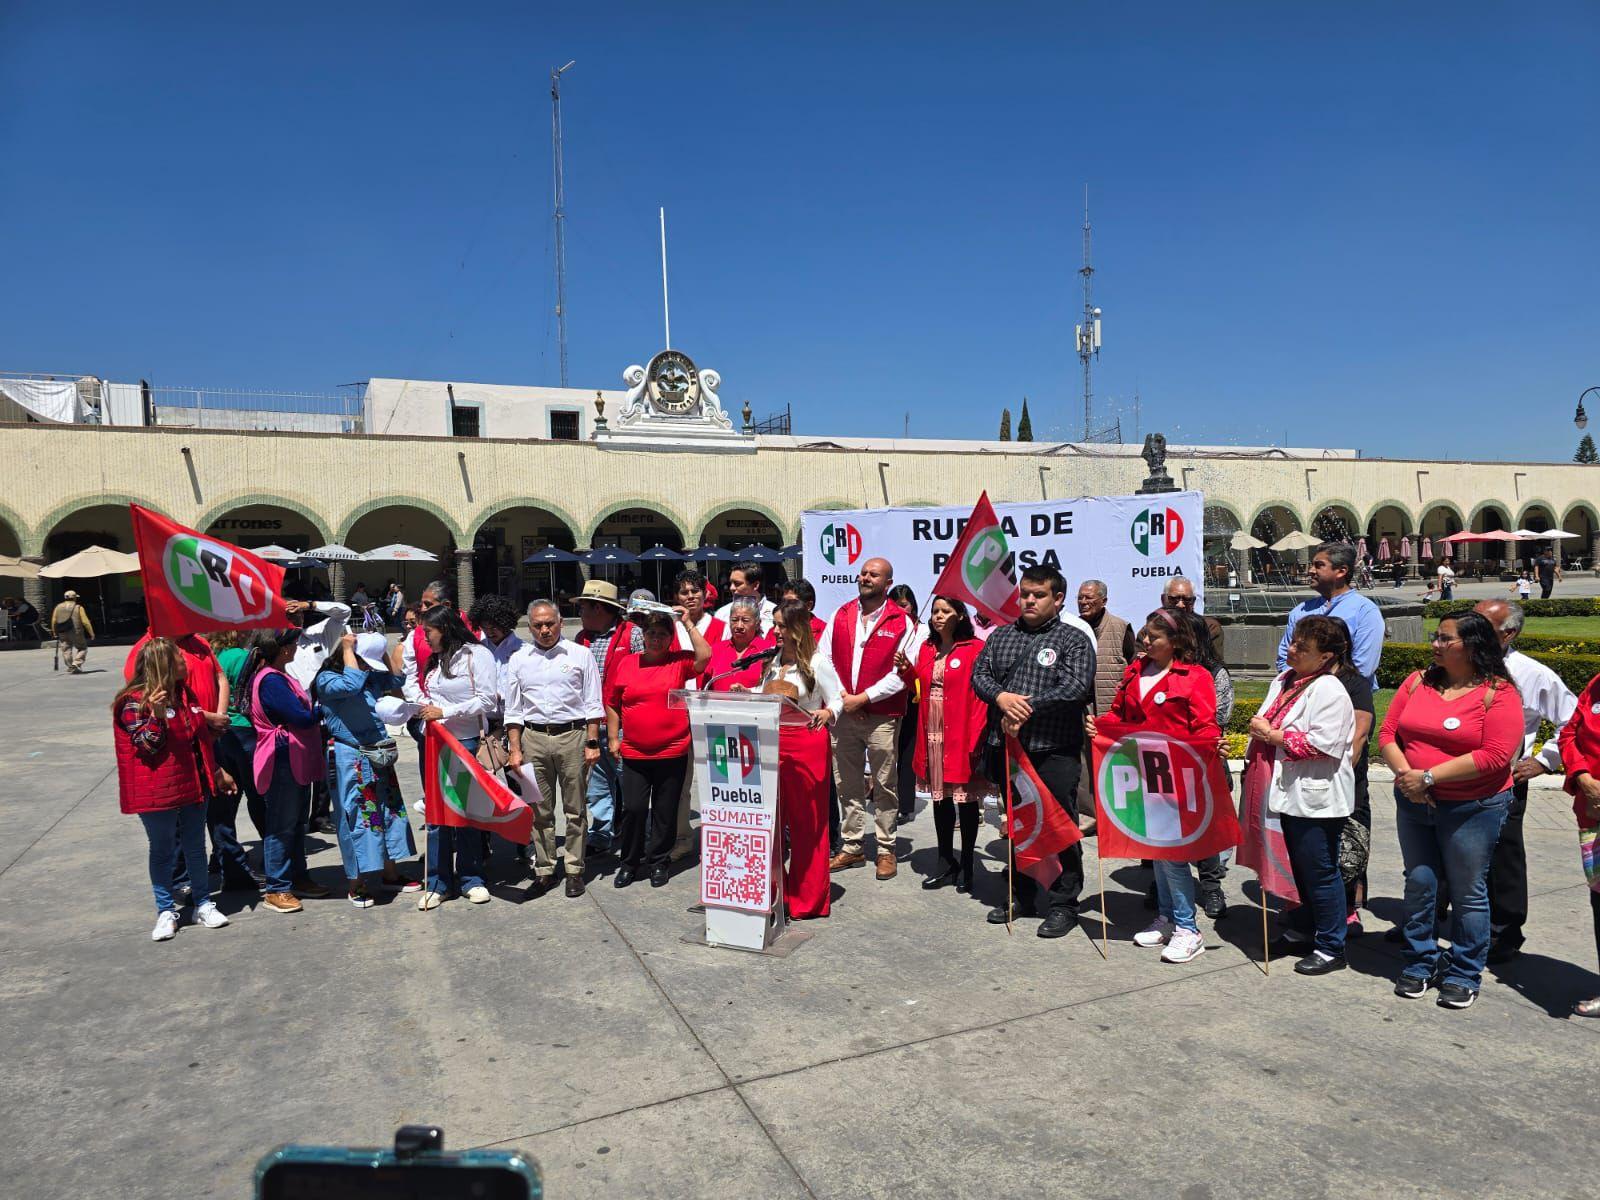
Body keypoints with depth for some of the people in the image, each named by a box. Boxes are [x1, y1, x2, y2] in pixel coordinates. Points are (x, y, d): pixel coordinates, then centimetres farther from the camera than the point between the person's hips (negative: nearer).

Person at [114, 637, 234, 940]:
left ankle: (203, 904, 22)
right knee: (162, 851, 7)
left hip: (193, 785, 6)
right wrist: (156, 716, -31)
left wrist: (216, 772, 20)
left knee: (196, 847, 12)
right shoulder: (136, 701, -13)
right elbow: (145, 746, -16)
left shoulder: (184, 692, 10)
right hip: (159, 791, -6)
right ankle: (166, 912, 19)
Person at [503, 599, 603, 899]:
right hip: (534, 738, 2)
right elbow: (512, 710, 11)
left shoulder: (580, 655, 3)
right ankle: (544, 871, 17)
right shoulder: (518, 660, 10)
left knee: (575, 809, 4)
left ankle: (575, 871, 13)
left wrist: (592, 743, -3)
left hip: (573, 735, -2)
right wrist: (515, 749, 4)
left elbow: (592, 704, 3)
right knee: (539, 810, 7)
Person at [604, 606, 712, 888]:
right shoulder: (625, 664, 5)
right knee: (633, 808, 0)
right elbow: (612, 704, 11)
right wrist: (613, 738, 7)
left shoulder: (679, 662, 1)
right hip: (634, 753, 1)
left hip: (672, 753, -1)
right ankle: (630, 862, 19)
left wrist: (688, 624, -12)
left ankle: (659, 862, 25)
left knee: (665, 811, 9)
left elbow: (704, 656, -18)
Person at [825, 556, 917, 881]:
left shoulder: (901, 621, -3)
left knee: (884, 786, 4)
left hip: (882, 716, -4)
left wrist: (863, 698, -12)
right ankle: (851, 847, 21)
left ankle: (886, 850, 16)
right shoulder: (841, 615, 9)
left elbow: (903, 672, -9)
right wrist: (840, 696, -7)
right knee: (847, 784, 11)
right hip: (843, 713, 4)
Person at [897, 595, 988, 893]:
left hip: (962, 734, -5)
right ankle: (946, 863, 23)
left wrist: (976, 739, -18)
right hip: (932, 734, 6)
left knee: (966, 798, 3)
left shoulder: (975, 649, -7)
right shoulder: (927, 648, 11)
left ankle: (966, 867, 14)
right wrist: (907, 670, -2)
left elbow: (980, 697, -12)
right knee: (940, 797, 11)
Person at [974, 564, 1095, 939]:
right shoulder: (1001, 636, 14)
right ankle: (1019, 894, 29)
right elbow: (979, 674, 7)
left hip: (1054, 751, -5)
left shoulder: (1074, 640, -1)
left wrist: (1026, 711, -17)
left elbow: (1075, 688, -14)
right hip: (1006, 748, 5)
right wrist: (1001, 697, -15)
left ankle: (1062, 904, 12)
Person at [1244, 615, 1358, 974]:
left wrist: (1271, 735, -17)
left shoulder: (1329, 691, -16)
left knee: (1319, 871, 3)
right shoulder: (1284, 681, 11)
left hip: (1317, 799, -9)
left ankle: (1330, 948, 16)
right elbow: (1267, 724, 25)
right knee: (1297, 867, 20)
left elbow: (1322, 744, -25)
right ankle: (1303, 932, 35)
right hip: (1289, 794, 9)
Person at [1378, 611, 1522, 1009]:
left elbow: (1495, 756, -19)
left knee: (1468, 893, 7)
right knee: (1419, 884, 12)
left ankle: (1464, 975, 22)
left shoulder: (1497, 693, -10)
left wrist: (1429, 776, -20)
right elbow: (1388, 733, 3)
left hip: (1472, 808, -4)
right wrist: (1405, 774, -14)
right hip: (1414, 803, 4)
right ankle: (1419, 964, 26)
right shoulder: (1418, 682, 4)